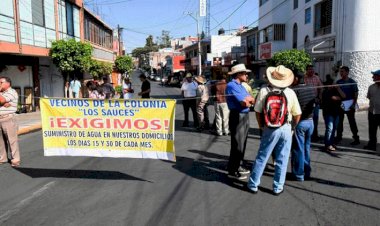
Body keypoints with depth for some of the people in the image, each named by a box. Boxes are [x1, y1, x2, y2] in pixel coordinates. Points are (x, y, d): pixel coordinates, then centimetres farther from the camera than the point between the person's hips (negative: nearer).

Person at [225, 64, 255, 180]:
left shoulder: (240, 86, 17)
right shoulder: (231, 85, -14)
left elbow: (252, 100, 9)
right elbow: (244, 103, -20)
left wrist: (246, 99, -11)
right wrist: (247, 101, 1)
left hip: (245, 116, 10)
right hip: (237, 117, -10)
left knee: (242, 143, 16)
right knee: (237, 145, -5)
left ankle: (238, 166, 29)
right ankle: (232, 170, 4)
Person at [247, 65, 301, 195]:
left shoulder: (264, 91, -7)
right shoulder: (290, 93, -5)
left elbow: (258, 112, -3)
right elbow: (297, 114, -1)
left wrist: (261, 126, 11)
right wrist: (293, 127, 15)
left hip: (269, 129, 0)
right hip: (286, 129, 0)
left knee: (261, 157, 10)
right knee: (281, 160, 10)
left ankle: (253, 184, 18)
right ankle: (278, 188, 19)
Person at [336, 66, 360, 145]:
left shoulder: (352, 82, -5)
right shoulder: (338, 82, 6)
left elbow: (356, 94, -6)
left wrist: (353, 104, -14)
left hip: (349, 106, -4)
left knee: (352, 122, 0)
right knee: (339, 121, 10)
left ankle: (356, 138, 8)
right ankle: (338, 137, 22)